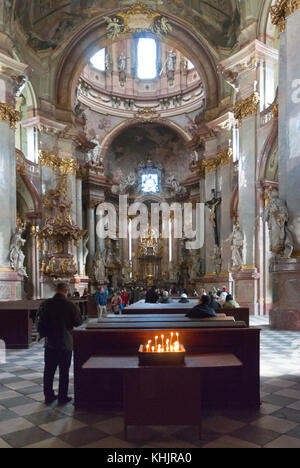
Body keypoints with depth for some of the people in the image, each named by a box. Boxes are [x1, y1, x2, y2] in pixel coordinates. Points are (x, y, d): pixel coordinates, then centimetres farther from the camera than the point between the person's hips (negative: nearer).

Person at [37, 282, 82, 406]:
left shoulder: (46, 304, -4)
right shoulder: (70, 305, -13)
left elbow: (40, 322, 2)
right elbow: (78, 322, -5)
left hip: (50, 343, 3)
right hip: (66, 343, -3)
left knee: (49, 371, 14)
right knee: (64, 372, 7)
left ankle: (48, 396, 21)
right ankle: (62, 397, 13)